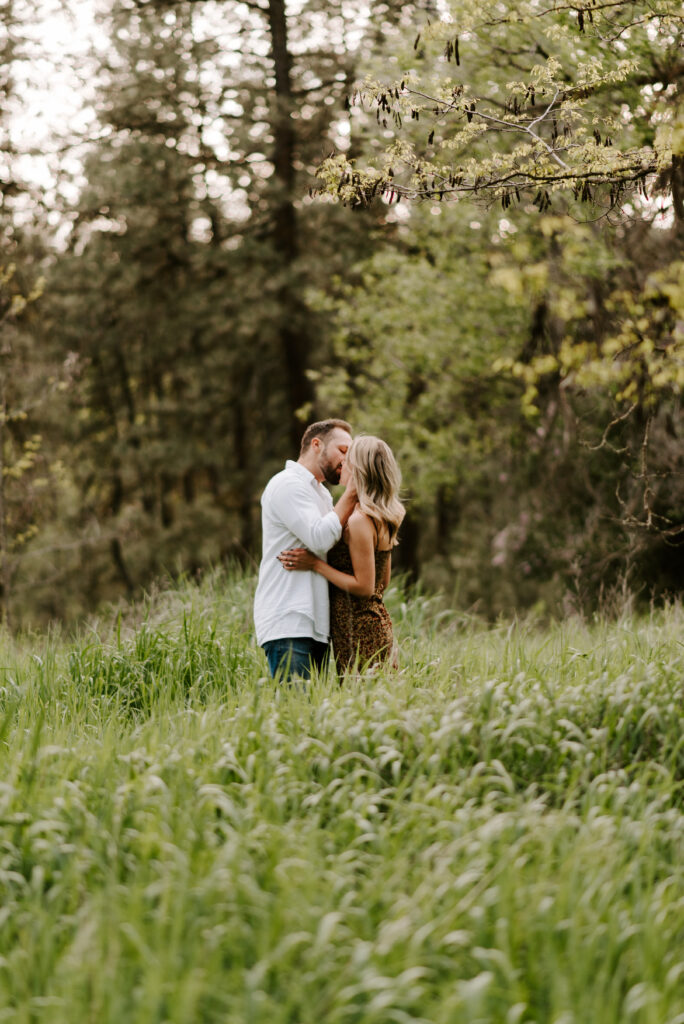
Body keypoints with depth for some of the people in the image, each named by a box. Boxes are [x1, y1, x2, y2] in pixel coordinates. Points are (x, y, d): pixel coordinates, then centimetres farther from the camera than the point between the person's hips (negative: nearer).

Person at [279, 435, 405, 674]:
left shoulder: (359, 521, -16)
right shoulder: (382, 520, 12)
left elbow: (364, 587, -17)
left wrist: (315, 564, -14)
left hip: (359, 632, -9)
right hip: (379, 625, 9)